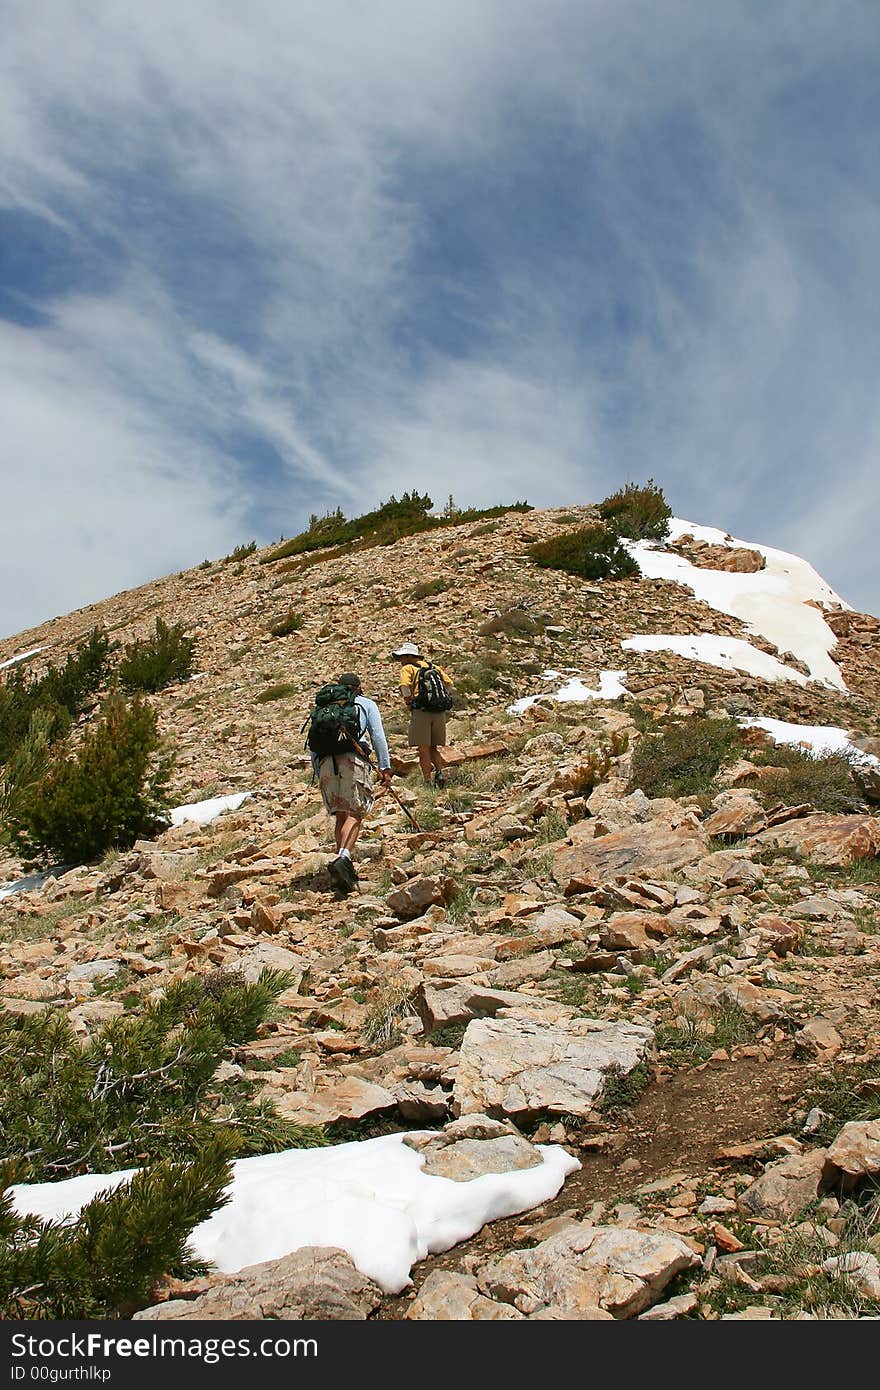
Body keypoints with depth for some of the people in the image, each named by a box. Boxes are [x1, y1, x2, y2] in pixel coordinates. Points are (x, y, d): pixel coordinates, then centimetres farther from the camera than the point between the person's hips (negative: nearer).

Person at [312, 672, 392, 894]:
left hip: (326, 761, 4)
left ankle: (344, 868, 5)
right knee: (355, 814, -8)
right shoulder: (367, 704, 20)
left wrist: (318, 771, 23)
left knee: (341, 815, 12)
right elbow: (378, 736, 6)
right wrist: (385, 767, 2)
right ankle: (343, 858, -30)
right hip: (354, 759, -4)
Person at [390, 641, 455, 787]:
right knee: (433, 748, 17)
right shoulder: (434, 667, 20)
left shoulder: (408, 668, 3)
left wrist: (409, 703, -1)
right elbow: (450, 685, 13)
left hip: (421, 711, -5)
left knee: (423, 749, 0)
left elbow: (404, 687, -15)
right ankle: (440, 771, -3)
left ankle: (428, 783, -1)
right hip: (439, 712, 5)